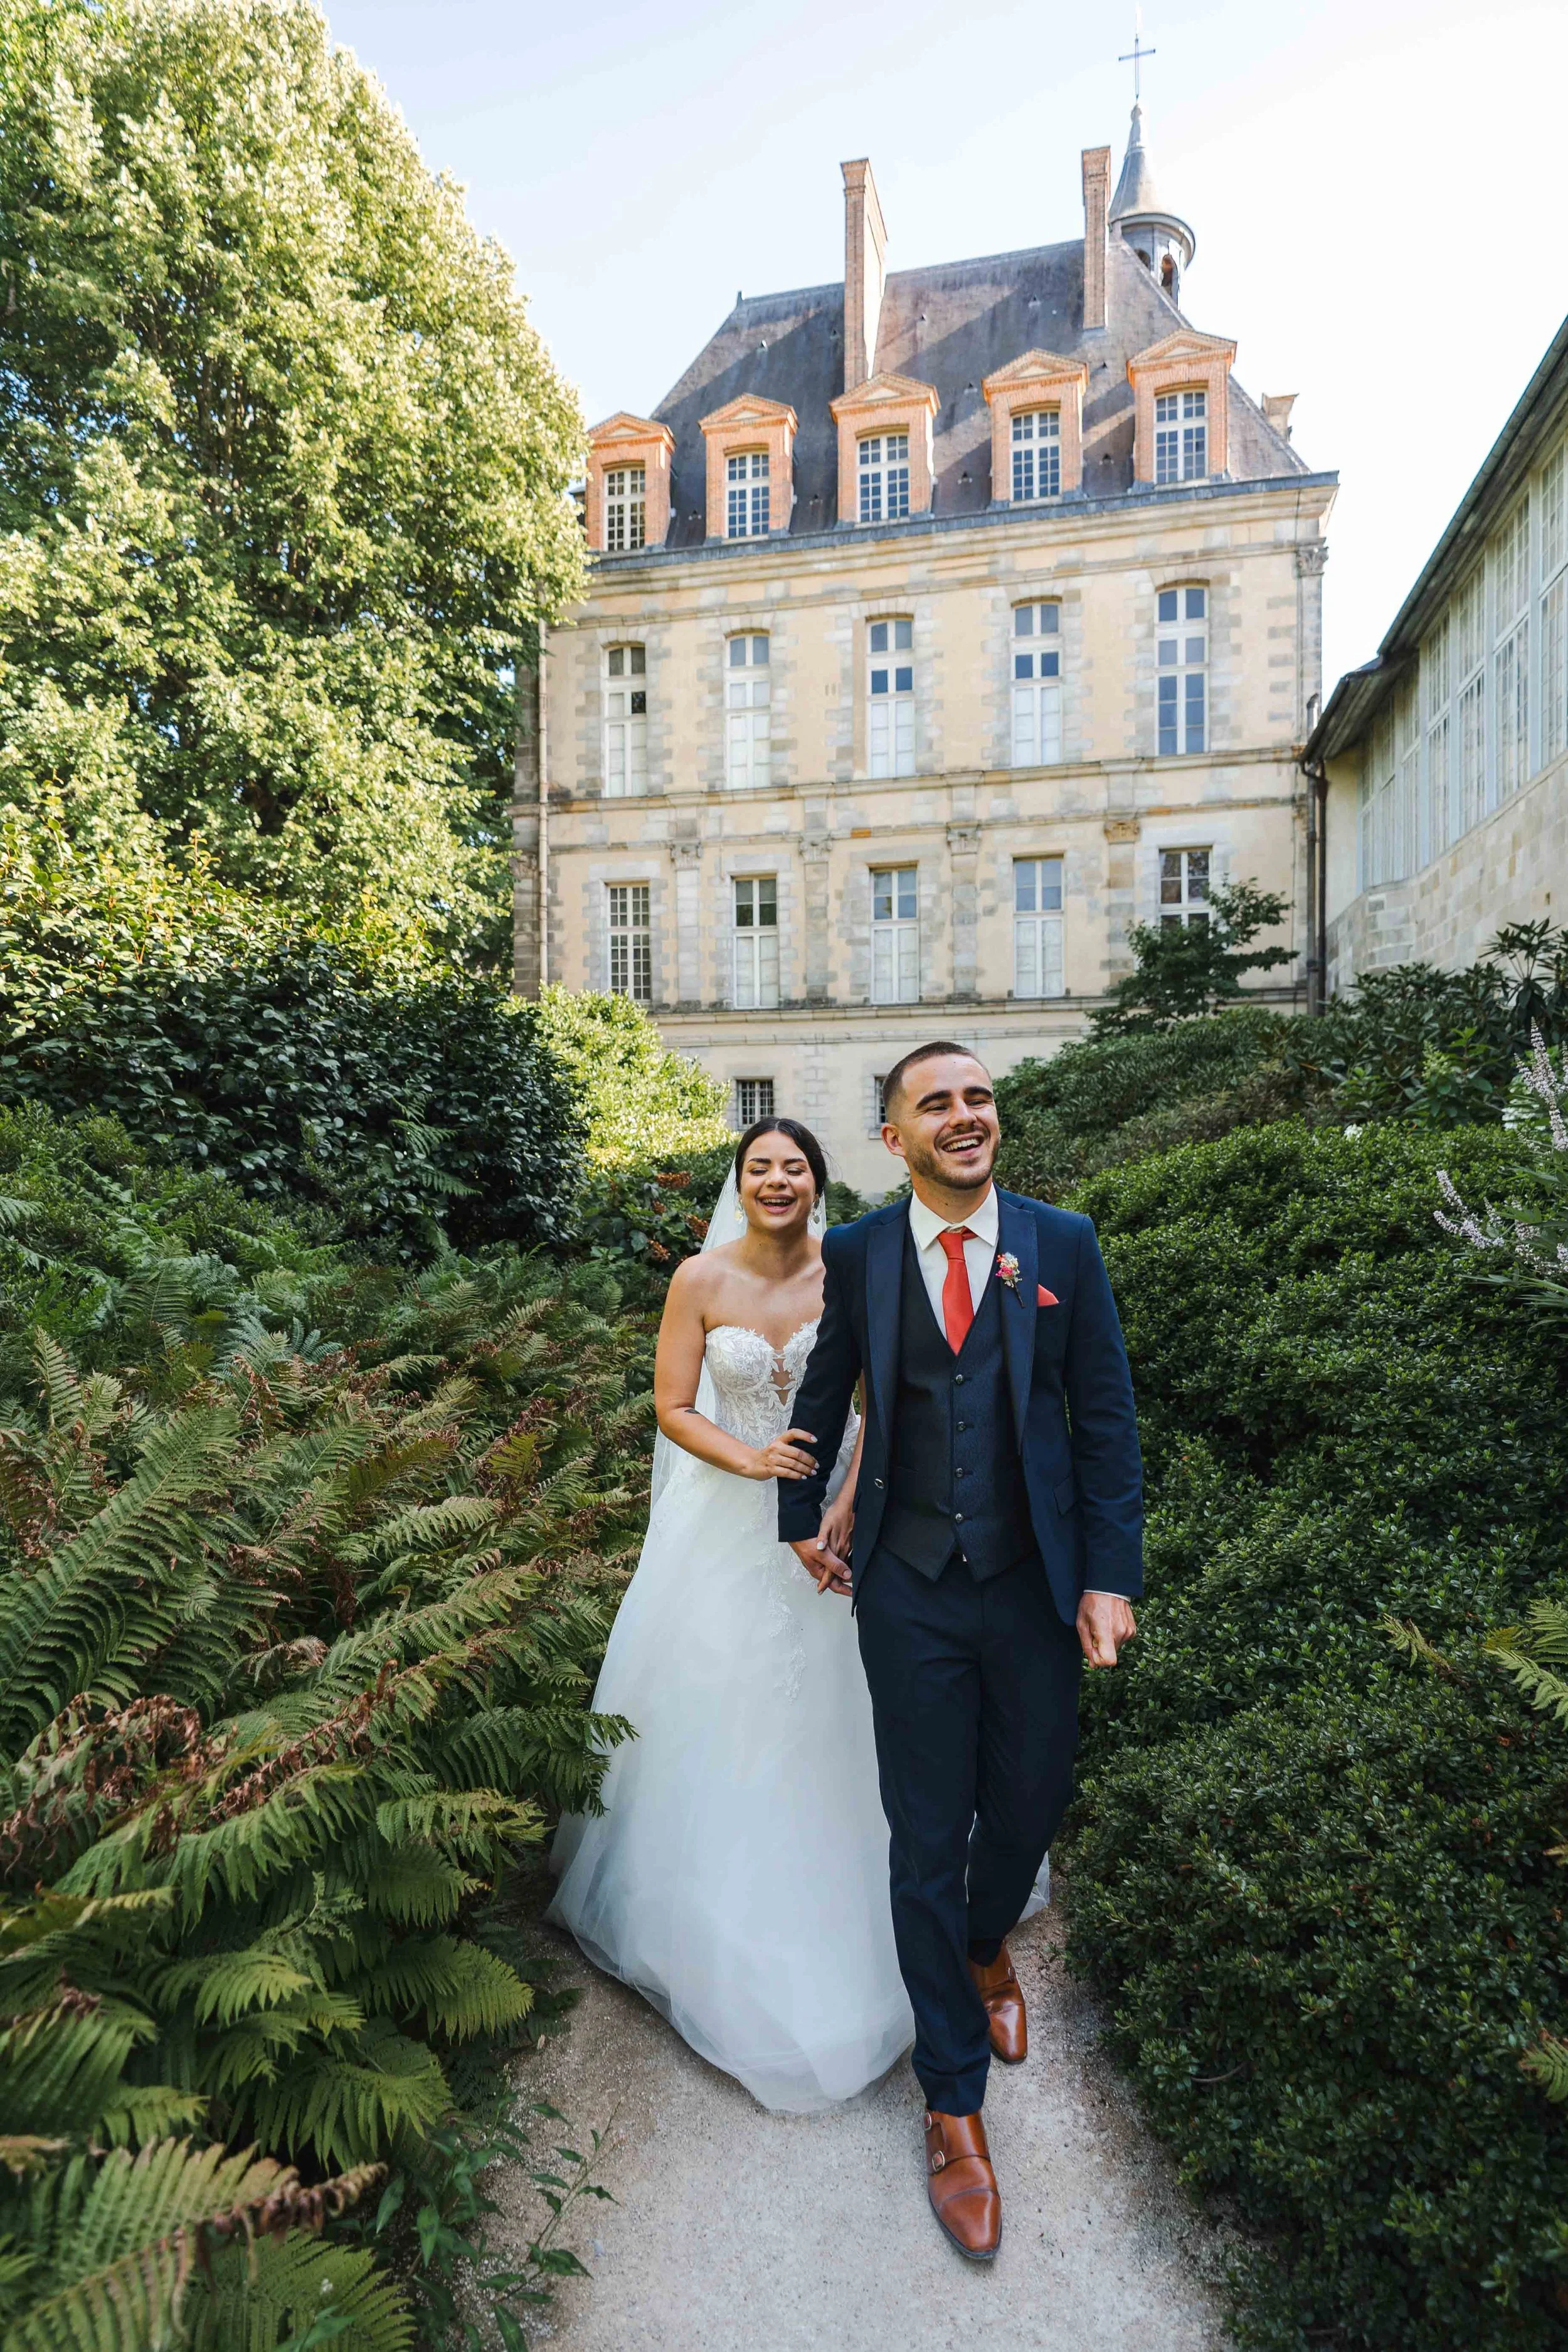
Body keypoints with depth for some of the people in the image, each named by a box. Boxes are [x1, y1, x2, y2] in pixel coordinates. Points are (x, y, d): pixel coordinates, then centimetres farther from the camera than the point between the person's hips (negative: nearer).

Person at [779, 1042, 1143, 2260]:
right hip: (908, 1588, -1)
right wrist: (803, 1517, 16)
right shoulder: (855, 1254, -4)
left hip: (1034, 1586, 1)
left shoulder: (1063, 1243, -4)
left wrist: (1110, 1577, -6)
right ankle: (955, 2104, 33)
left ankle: (986, 1948, 54)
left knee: (1029, 1806, 18)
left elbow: (1105, 1417, -3)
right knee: (926, 1841, 10)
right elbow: (824, 1395, 8)